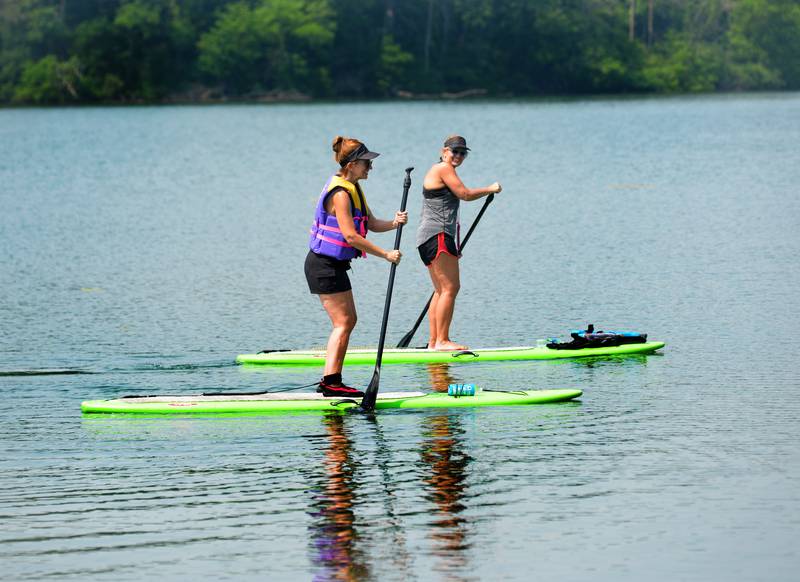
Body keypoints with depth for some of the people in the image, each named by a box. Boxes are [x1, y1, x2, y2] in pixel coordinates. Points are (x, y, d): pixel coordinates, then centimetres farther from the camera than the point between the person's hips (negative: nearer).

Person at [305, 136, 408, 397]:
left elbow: (372, 224, 12)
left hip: (334, 264, 10)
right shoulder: (340, 193, -20)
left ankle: (333, 381, 13)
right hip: (324, 265, -10)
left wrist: (394, 223, -9)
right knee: (342, 323, -11)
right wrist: (386, 254, -21)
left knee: (349, 320, 11)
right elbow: (350, 236, -26)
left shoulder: (353, 189, 11)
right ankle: (330, 382, -13)